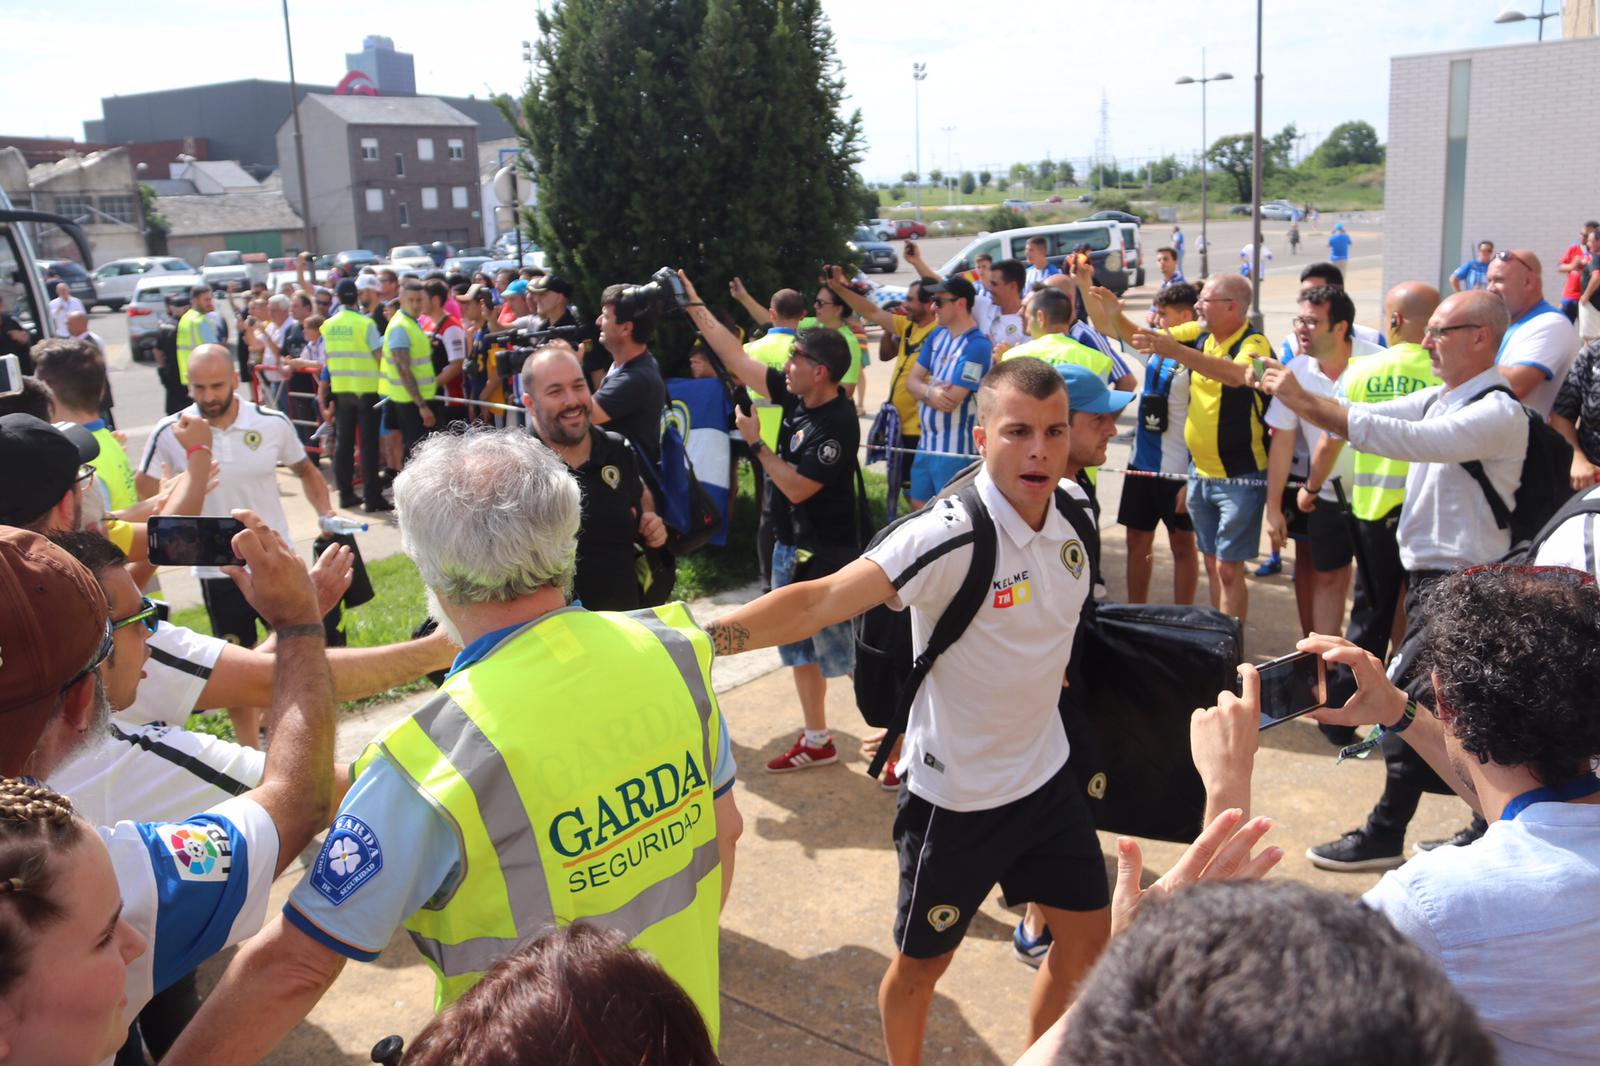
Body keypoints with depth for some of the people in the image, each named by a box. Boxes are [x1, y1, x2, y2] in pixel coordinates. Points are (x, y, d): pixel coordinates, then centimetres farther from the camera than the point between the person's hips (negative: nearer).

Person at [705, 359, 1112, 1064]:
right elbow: (821, 601, -39)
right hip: (955, 793, -6)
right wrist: (698, 639, -49)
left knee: (1087, 937, 17)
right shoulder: (949, 537, -27)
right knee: (923, 961, 13)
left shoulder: (1074, 517, -5)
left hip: (1045, 774, 6)